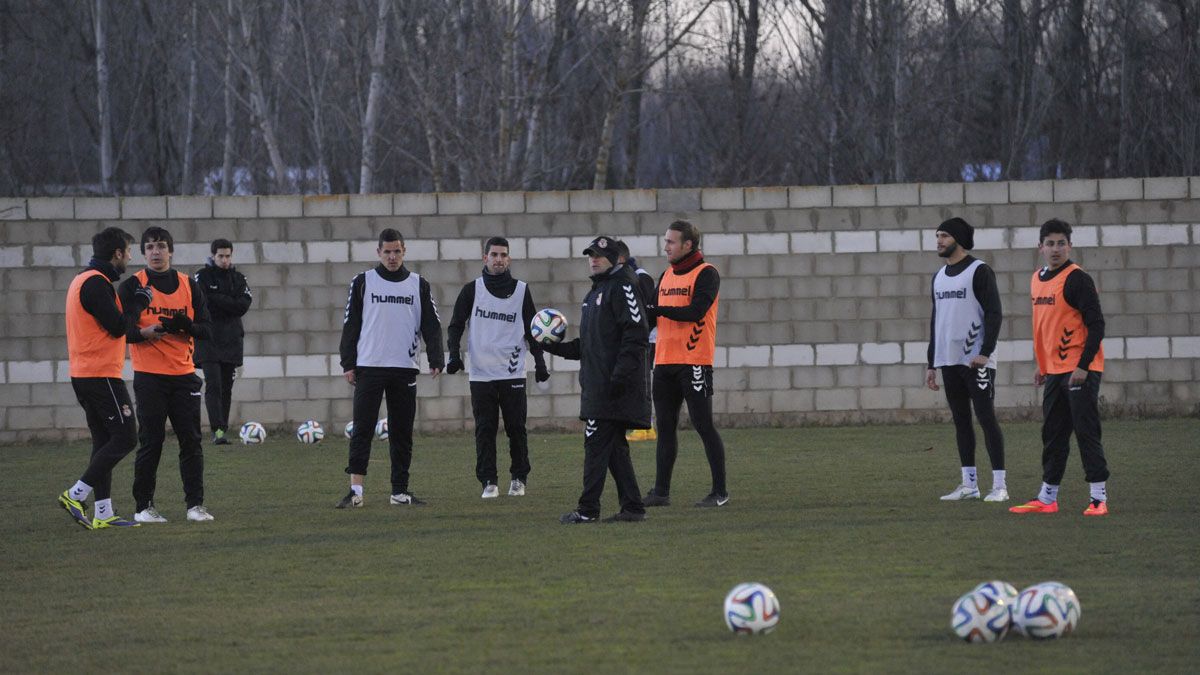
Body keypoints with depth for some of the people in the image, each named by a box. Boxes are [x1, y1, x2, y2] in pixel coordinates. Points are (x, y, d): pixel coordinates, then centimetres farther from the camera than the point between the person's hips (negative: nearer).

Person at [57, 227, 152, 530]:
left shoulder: (82, 280, 16)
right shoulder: (97, 283, -15)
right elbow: (118, 327, -18)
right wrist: (140, 301, -4)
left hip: (83, 374, 10)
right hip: (101, 375, -10)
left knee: (105, 441, 10)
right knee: (125, 437, -8)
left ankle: (103, 513, 9)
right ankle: (76, 495, -10)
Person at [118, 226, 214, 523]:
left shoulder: (189, 285, 10)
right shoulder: (132, 286, 1)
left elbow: (206, 329, 7)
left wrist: (186, 326, -15)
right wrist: (145, 332, -24)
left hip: (184, 375, 3)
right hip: (149, 376, -3)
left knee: (191, 440, 1)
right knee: (150, 442, -3)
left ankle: (195, 504, 6)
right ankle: (144, 506, 4)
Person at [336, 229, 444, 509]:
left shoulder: (419, 285, 9)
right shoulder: (363, 283, 4)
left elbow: (431, 325, 7)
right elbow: (350, 325, 5)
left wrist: (436, 360, -7)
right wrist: (348, 364, -2)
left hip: (405, 370, 2)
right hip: (369, 367, -2)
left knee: (402, 433, 5)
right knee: (362, 429, -8)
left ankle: (400, 491, 11)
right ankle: (355, 490, -10)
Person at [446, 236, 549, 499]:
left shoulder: (521, 291, 7)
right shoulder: (472, 290, 5)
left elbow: (532, 329, 12)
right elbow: (456, 325, 5)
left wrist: (539, 362, 2)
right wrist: (454, 354, -10)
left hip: (512, 373, 0)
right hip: (481, 373, 0)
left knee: (516, 428, 1)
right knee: (485, 429, -1)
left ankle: (519, 478, 13)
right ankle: (488, 482, 1)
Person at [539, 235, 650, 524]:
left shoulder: (623, 286, -9)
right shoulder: (595, 292, 22)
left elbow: (636, 333, -18)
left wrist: (620, 375, -24)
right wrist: (555, 347, 11)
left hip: (613, 386, -10)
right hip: (596, 385, 10)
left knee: (597, 444, -9)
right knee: (614, 447, 9)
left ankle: (588, 509, -7)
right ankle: (632, 508, 11)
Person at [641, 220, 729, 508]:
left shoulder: (706, 274, -8)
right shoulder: (667, 276, 16)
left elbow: (695, 312, -20)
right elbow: (651, 315, 17)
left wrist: (660, 309, -15)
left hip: (694, 362, -7)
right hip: (665, 362, 7)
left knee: (703, 425, -5)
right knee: (665, 426, 8)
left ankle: (720, 491, 1)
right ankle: (661, 492, 12)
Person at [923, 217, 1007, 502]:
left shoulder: (979, 271, -6)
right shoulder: (940, 277, 16)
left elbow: (994, 314, -11)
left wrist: (985, 352, -20)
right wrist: (931, 364, 17)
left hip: (976, 361, -7)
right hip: (948, 360, 7)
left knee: (986, 417, -8)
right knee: (961, 420, 8)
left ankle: (999, 485, -8)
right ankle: (969, 484, 12)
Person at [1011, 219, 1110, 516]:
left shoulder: (1077, 280, -13)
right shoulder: (1037, 280, 12)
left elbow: (1096, 324, -16)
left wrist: (1083, 366, -20)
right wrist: (1041, 365, 20)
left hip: (1080, 371, -8)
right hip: (1054, 370, 8)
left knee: (1086, 433, -6)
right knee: (1052, 435, 12)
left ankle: (1099, 498, -3)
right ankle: (1047, 498, 18)